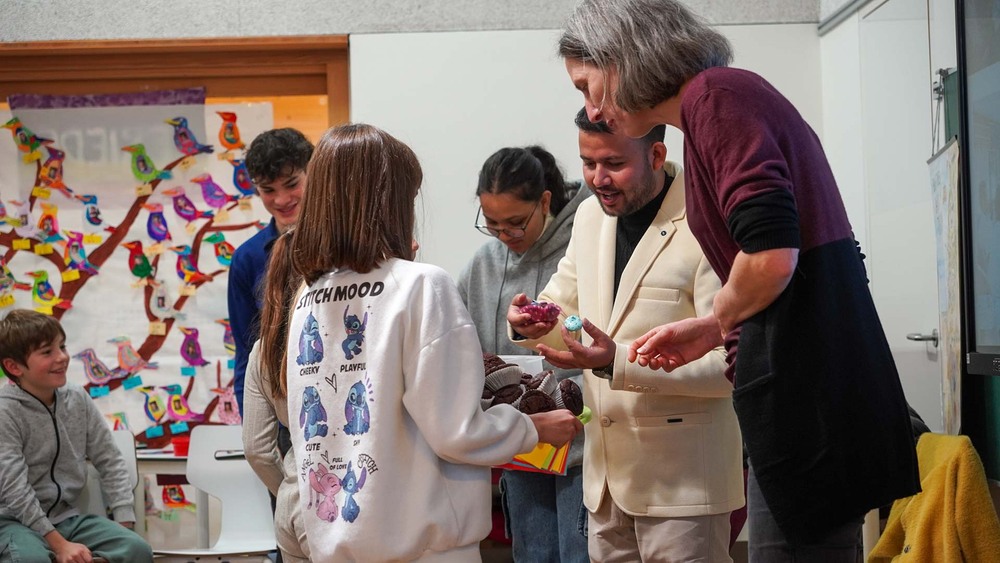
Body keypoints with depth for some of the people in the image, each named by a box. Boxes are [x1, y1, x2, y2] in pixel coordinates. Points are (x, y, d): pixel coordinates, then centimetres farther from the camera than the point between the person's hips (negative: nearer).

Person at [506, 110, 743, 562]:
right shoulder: (591, 216, 9)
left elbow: (730, 363, -19)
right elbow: (564, 302, 19)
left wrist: (618, 363, -29)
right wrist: (533, 322, -6)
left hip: (680, 476, -7)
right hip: (606, 466, 7)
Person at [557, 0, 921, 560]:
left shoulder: (714, 95, -10)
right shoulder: (732, 94, 18)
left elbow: (771, 256, -21)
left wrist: (716, 322, -3)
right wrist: (713, 329, 20)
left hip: (807, 398, -10)